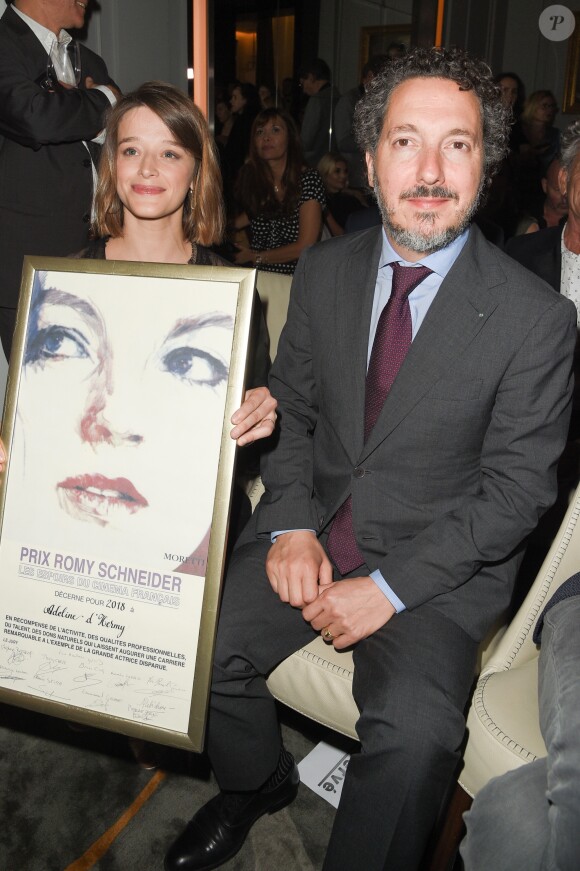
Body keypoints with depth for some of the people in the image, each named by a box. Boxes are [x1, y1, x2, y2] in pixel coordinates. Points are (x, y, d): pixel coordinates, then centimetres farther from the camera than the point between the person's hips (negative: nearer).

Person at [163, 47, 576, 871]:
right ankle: (256, 782, 22)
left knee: (415, 733, -27)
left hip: (441, 563, -3)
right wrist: (292, 524, -8)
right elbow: (290, 408, 9)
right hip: (314, 531, 4)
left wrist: (391, 586, -16)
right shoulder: (322, 271, 3)